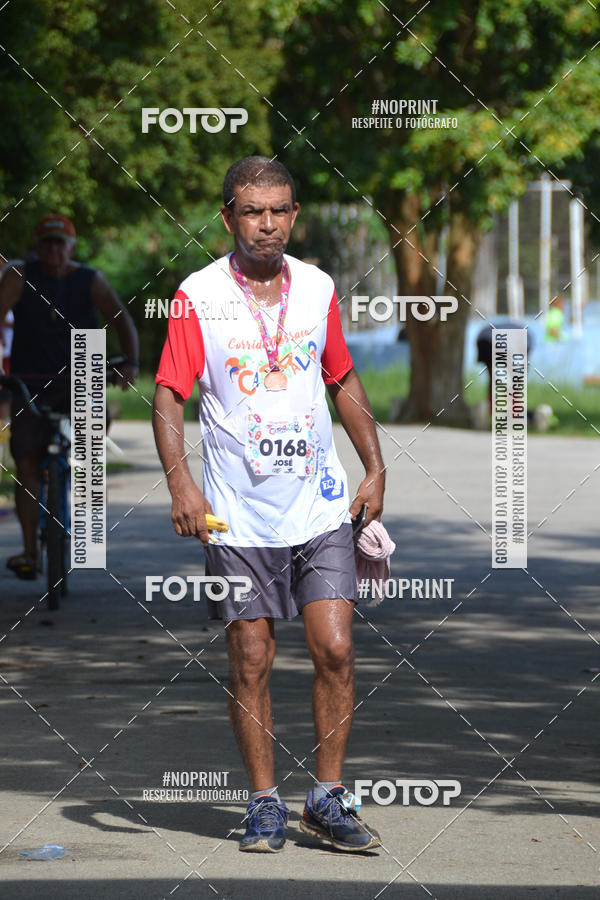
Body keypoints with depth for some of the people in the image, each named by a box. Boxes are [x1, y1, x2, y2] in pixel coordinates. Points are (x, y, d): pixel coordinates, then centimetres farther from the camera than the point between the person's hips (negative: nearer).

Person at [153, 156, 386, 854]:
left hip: (321, 504, 2)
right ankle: (264, 804, 14)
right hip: (239, 515, -2)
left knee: (334, 650, -5)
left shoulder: (318, 287, 5)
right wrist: (182, 484, -21)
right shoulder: (198, 296, -6)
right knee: (250, 663, 2)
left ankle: (327, 798, 7)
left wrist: (374, 468, 13)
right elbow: (168, 396, -8)